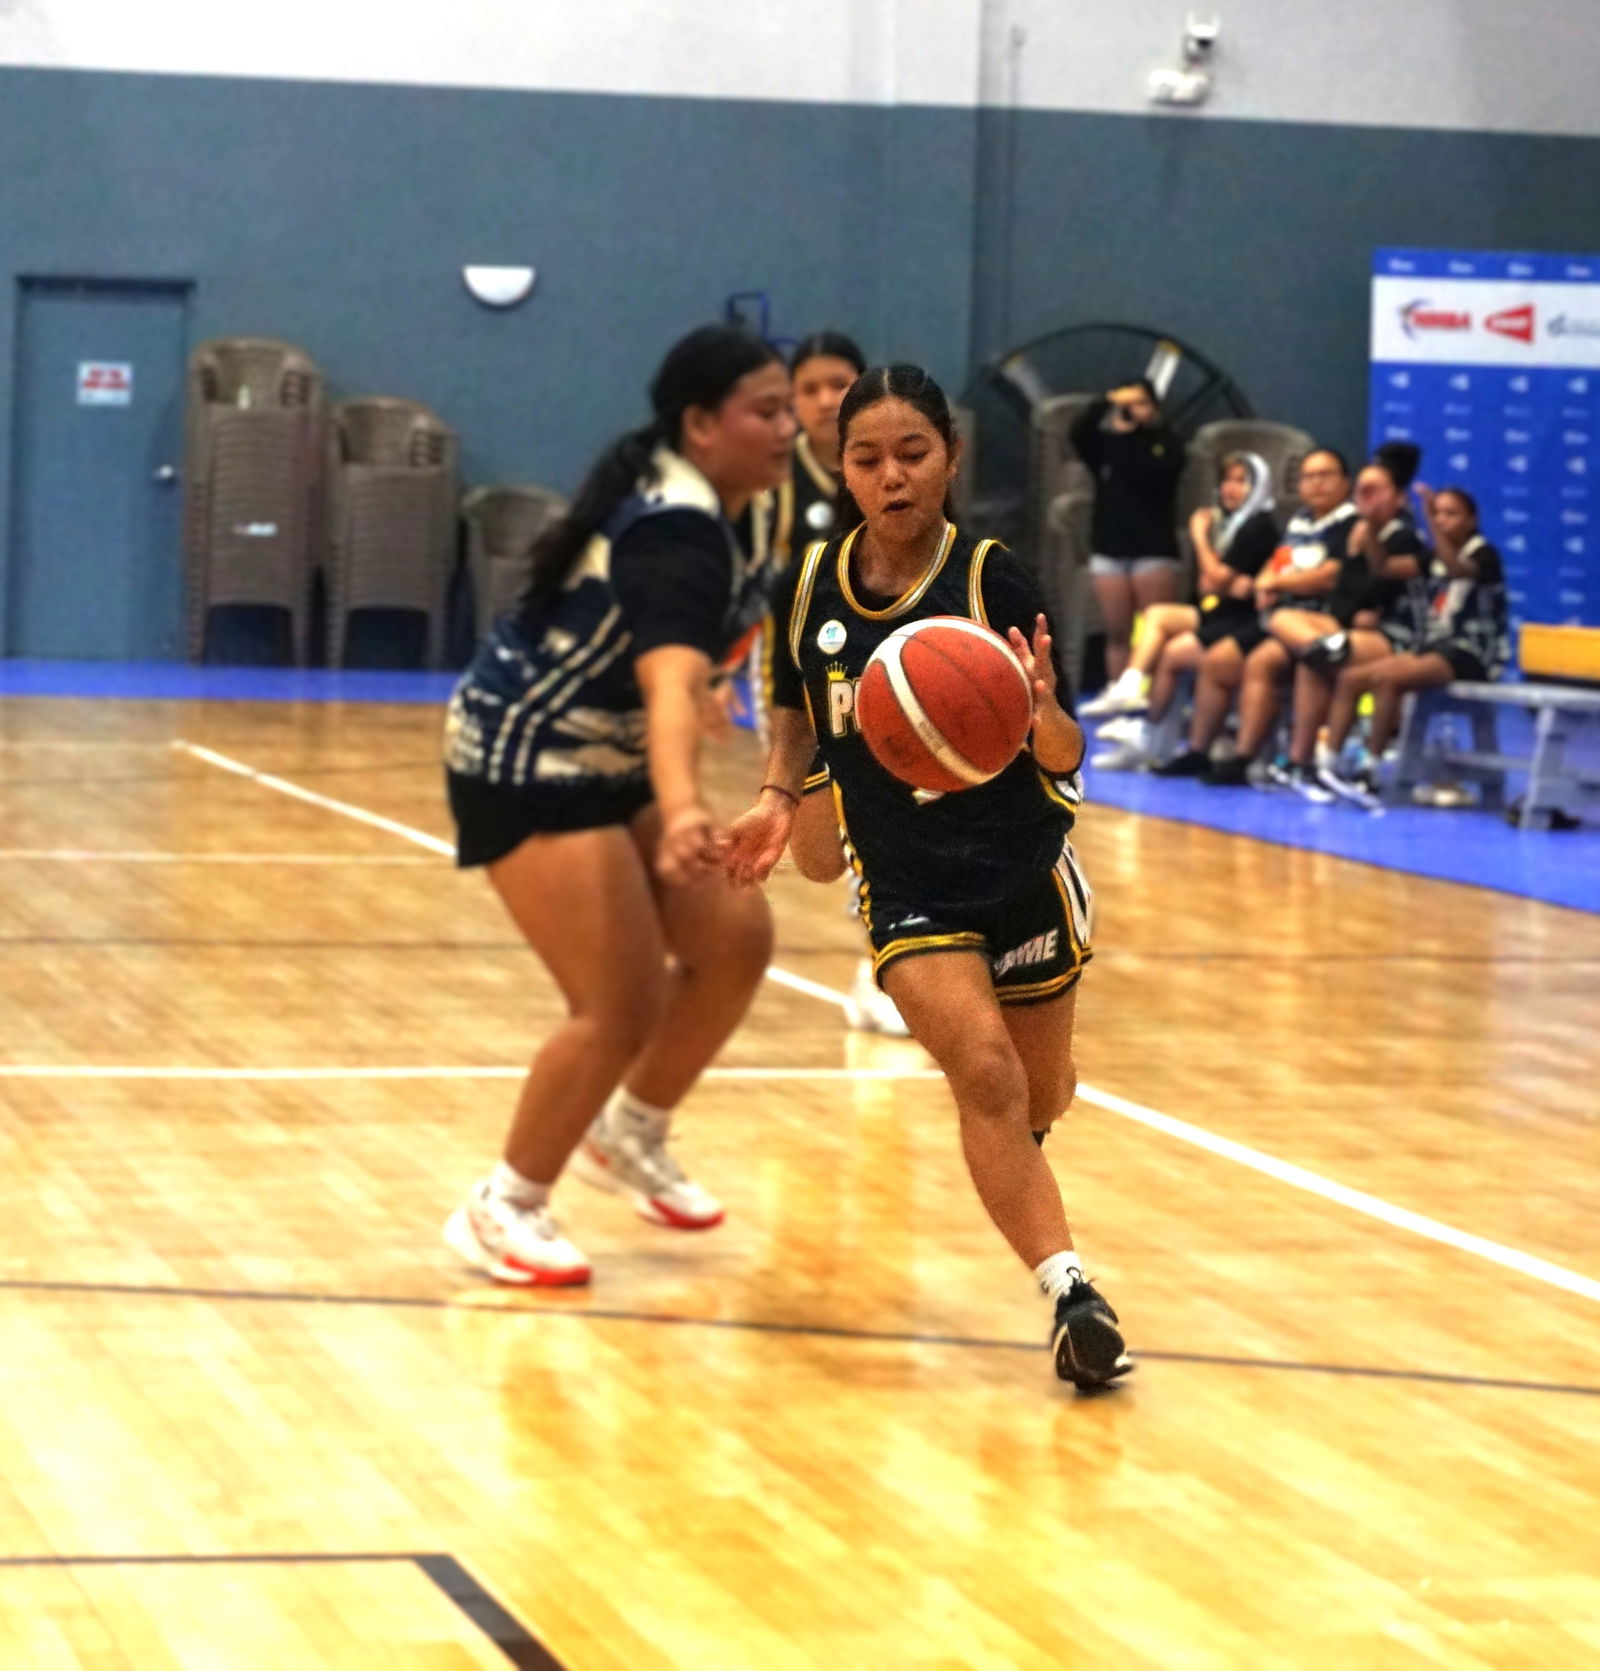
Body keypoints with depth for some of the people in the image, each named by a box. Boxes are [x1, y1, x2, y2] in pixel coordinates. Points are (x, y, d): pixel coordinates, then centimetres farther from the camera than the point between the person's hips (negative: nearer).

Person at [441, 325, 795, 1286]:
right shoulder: (678, 537, -29)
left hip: (607, 764, 10)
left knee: (734, 939, 3)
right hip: (528, 767, -10)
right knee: (622, 1006, -13)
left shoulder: (721, 506, 2)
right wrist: (683, 810, -64)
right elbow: (669, 684, -48)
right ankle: (504, 1212, 5)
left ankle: (632, 1136, 24)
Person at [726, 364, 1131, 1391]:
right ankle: (1071, 1292, -22)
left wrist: (1041, 710, -34)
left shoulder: (992, 581, -12)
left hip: (1025, 871, 0)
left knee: (1034, 1108, 14)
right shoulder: (812, 588, -4)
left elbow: (1065, 758, -12)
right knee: (984, 1071, -23)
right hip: (907, 884, 0)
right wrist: (779, 797, -2)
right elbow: (799, 714, 15)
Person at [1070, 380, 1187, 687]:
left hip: (1153, 551, -3)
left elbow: (1150, 476, -15)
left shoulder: (1167, 442, 3)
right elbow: (1078, 432, -9)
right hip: (1109, 550, 3)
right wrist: (1107, 403, -17)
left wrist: (1127, 436, -7)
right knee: (1117, 635, 4)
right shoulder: (1106, 441, 11)